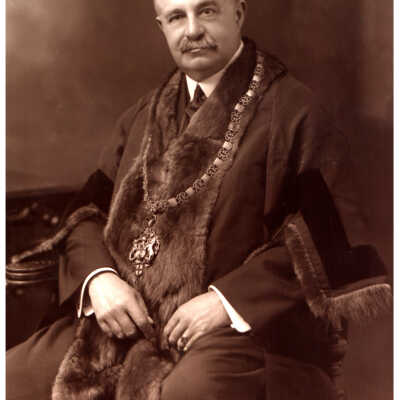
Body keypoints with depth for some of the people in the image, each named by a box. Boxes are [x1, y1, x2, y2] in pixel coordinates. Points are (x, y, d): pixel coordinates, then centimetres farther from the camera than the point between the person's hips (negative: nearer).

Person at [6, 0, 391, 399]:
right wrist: (98, 277, -6)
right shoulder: (145, 115, 17)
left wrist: (228, 299, -17)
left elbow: (326, 236, -11)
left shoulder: (292, 111, -3)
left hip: (243, 325, -5)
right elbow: (88, 210, 14)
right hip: (131, 317, 6)